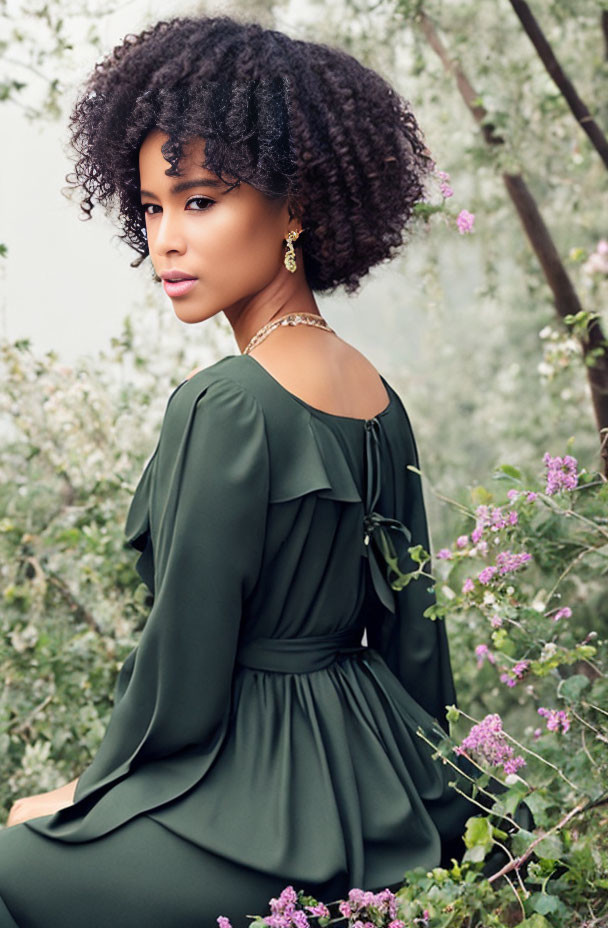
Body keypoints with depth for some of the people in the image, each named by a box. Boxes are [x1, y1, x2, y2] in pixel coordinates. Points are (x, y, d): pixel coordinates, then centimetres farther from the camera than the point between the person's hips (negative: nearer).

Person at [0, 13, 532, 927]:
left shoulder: (227, 406, -22)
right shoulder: (377, 396, 3)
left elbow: (183, 670, -18)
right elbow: (414, 638, 10)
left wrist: (84, 795, -1)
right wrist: (413, 793, 22)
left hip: (269, 819, -8)